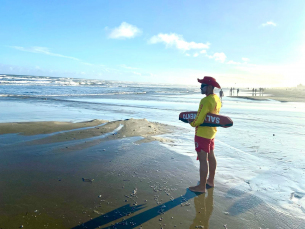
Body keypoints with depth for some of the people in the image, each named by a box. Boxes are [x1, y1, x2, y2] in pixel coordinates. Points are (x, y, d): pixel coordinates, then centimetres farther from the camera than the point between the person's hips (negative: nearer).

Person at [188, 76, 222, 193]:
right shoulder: (217, 99, 6)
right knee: (211, 156, 20)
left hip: (202, 133, -10)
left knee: (203, 159, -2)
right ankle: (210, 181, 36)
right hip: (212, 131, 10)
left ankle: (202, 187, 9)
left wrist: (192, 123, -6)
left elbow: (199, 119, -26)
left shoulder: (206, 101, -24)